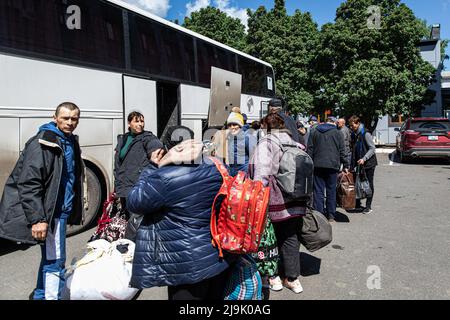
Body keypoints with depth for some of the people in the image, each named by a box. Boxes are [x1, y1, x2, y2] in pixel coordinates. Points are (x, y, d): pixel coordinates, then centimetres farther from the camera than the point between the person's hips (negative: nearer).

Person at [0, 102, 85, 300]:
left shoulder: (71, 142, 11)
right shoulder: (42, 143, -15)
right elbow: (28, 184, -20)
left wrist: (76, 210, 20)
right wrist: (37, 219, -25)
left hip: (61, 211, 9)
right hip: (49, 213, -9)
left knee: (49, 259, 20)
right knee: (55, 262, -4)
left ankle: (41, 295, 36)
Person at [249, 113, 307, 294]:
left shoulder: (266, 143, -11)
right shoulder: (296, 145, 6)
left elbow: (261, 173, -23)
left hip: (275, 203, -5)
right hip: (296, 203, 5)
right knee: (291, 239, 18)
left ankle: (274, 277, 26)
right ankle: (292, 278, 28)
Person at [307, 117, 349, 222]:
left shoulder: (314, 132, 11)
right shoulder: (337, 133, 6)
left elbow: (309, 150, 9)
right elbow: (342, 151, 3)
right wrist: (345, 165, 7)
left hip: (318, 166, 1)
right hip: (333, 165, -1)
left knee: (318, 191, 2)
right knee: (331, 191, 7)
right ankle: (331, 215, 11)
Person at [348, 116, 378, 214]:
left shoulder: (365, 134, -13)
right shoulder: (353, 135, 9)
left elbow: (373, 148, -15)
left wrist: (364, 159, -24)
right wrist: (352, 163, 9)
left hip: (368, 163, -7)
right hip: (358, 164, 7)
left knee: (369, 185, 3)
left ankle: (368, 206, 10)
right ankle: (358, 205, 16)